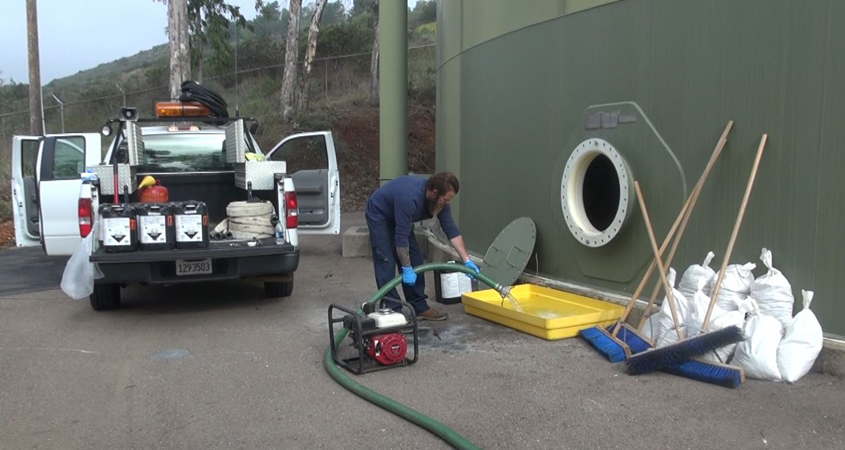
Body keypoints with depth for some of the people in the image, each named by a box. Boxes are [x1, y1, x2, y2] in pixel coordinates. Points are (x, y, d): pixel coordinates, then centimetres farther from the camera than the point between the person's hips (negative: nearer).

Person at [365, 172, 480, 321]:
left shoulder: (439, 199, -16)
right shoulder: (410, 197, -40)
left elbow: (451, 230, -13)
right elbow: (401, 236, -36)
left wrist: (467, 260, -16)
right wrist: (406, 268, -30)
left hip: (399, 218, 8)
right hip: (379, 215, -8)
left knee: (415, 260, 2)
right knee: (386, 262, -13)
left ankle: (419, 307, 8)